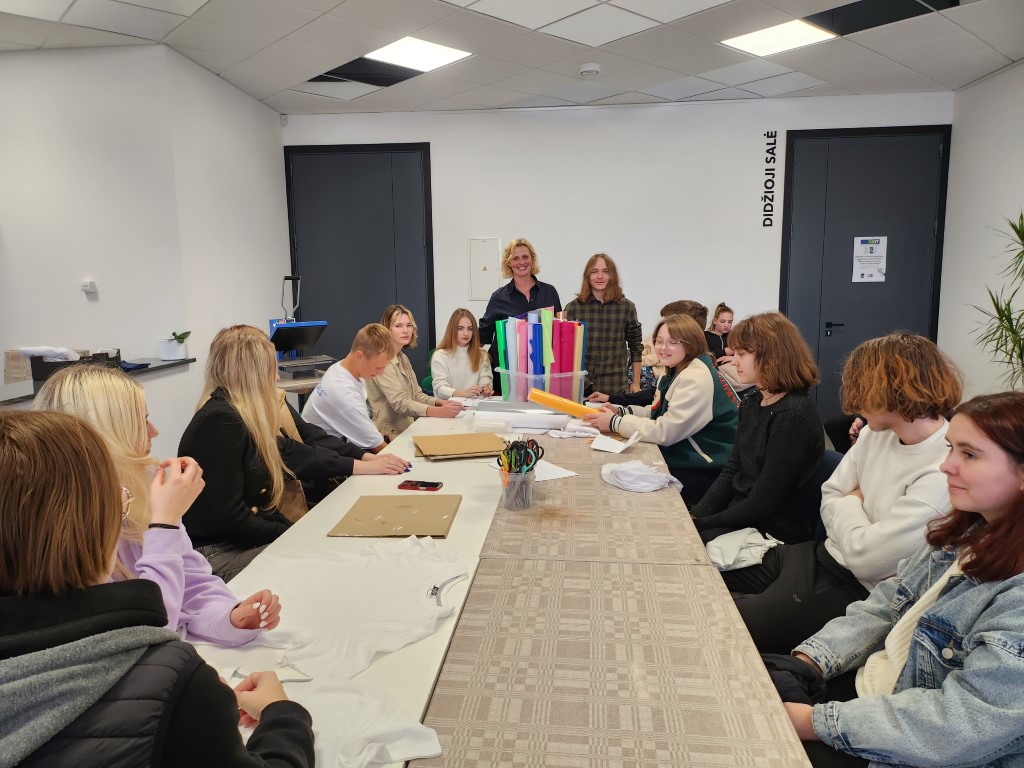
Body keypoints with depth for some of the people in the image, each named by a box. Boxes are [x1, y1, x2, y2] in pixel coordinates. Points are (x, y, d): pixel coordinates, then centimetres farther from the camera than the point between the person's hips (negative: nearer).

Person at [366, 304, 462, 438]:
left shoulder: (403, 358, 15)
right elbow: (400, 403, -24)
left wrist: (440, 402, -7)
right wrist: (437, 412, -36)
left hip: (407, 429, 8)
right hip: (390, 435, -8)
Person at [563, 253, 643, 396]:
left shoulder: (627, 307, 4)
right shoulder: (573, 307, 2)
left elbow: (636, 347, 10)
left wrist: (636, 383, 8)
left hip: (615, 387, 0)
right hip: (579, 386, 0)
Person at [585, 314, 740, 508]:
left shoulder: (696, 378, -21)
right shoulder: (676, 372, 12)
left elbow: (665, 432, -25)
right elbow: (657, 412, 14)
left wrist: (615, 423, -17)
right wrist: (620, 411, -2)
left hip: (706, 471, -9)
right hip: (682, 459, 9)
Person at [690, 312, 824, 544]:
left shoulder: (793, 416, -21)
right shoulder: (752, 403, 7)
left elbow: (763, 504, -21)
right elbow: (731, 471, 9)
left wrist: (701, 524, -15)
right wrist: (695, 517, -4)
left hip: (773, 531, -8)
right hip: (739, 513, 8)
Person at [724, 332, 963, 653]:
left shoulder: (942, 475, -26)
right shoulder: (876, 433, 2)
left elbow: (864, 558, -24)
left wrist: (850, 504, -7)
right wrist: (854, 508, -13)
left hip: (855, 591, -8)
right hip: (821, 555, 8)